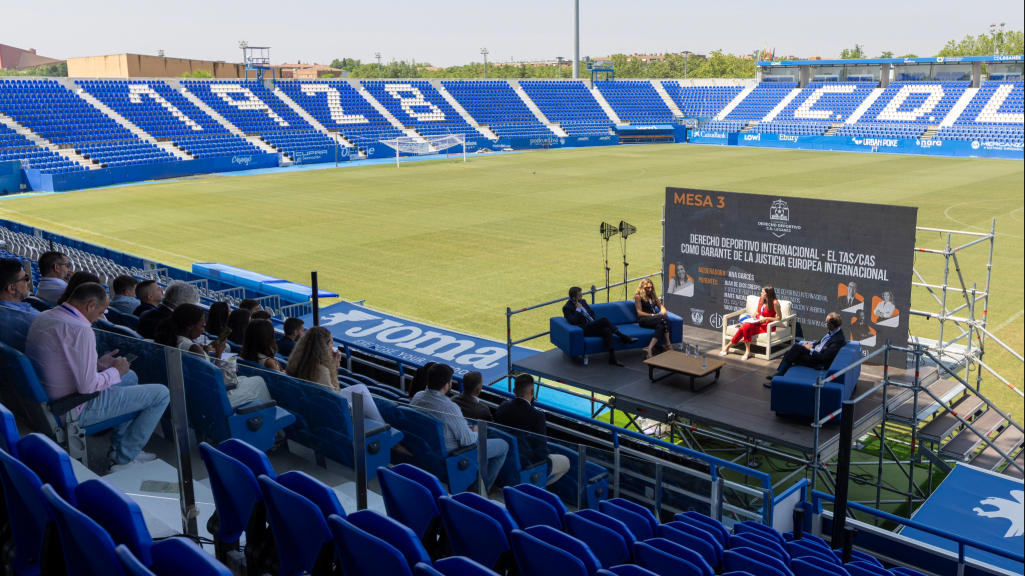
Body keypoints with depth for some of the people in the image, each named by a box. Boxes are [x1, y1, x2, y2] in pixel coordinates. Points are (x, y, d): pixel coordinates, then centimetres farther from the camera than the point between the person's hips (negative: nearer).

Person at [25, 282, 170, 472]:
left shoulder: (43, 317, 3)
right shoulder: (80, 331, -27)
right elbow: (88, 387, -27)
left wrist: (97, 363, 10)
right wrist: (116, 371, -10)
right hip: (77, 410, -10)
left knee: (130, 377, 29)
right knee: (161, 394, -4)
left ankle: (119, 447, 30)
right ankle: (123, 460, 7)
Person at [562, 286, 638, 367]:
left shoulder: (583, 301, 19)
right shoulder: (567, 308, -4)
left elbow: (592, 313, 25)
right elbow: (573, 322, -19)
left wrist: (598, 324, 8)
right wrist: (578, 309, -15)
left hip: (593, 326, 7)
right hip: (584, 330, -7)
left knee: (607, 330, -27)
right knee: (603, 319, -27)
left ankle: (612, 358, -31)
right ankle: (623, 337, -17)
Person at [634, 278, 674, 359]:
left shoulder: (653, 296, 26)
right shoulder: (638, 297, 6)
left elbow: (661, 307, 26)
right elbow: (639, 312, -3)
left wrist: (663, 312, 0)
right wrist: (653, 315, -13)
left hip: (653, 319, 6)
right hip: (643, 320, -6)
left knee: (661, 327, -34)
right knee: (664, 320, -32)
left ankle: (650, 349, -42)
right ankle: (668, 344, -37)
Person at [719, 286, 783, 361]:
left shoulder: (775, 303, -13)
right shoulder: (761, 299, 8)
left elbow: (779, 318, -9)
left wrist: (766, 318, -18)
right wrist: (755, 314, 1)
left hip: (767, 326, -6)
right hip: (758, 322, 6)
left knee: (746, 327, -30)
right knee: (746, 326, -27)